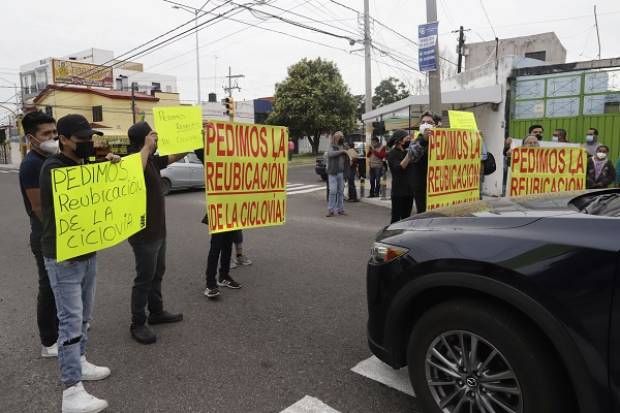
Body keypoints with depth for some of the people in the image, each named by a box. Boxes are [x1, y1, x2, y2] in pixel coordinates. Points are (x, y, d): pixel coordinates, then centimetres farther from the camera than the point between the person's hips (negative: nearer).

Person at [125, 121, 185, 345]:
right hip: (144, 233, -9)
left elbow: (177, 156, 17)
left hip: (158, 230, 9)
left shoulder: (153, 161, 8)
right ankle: (137, 324, 13)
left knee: (157, 274, 19)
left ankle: (156, 312, 33)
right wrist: (147, 147, -34)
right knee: (144, 278, 0)